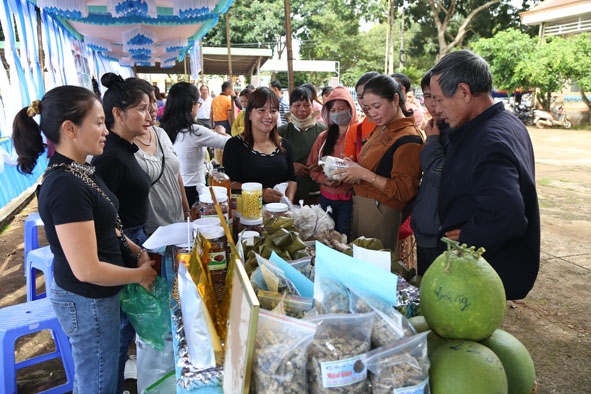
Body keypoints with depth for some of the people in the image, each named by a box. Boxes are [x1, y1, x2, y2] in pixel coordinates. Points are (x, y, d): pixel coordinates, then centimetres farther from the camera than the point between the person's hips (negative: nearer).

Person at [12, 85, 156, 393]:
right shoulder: (66, 187, -30)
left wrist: (136, 250, 2)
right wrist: (140, 274, -15)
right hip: (87, 300, -9)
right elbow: (87, 270, -29)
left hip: (91, 295, 9)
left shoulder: (79, 171, 1)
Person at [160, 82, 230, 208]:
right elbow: (228, 142, -8)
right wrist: (221, 132, 13)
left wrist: (213, 132, 20)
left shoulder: (164, 129, -1)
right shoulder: (194, 131, -19)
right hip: (193, 191, -6)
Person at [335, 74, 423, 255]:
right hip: (361, 205, 9)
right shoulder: (381, 129, 10)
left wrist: (365, 174, -23)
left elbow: (403, 191, -20)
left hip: (380, 212, -8)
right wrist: (355, 168, 2)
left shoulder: (408, 139, -17)